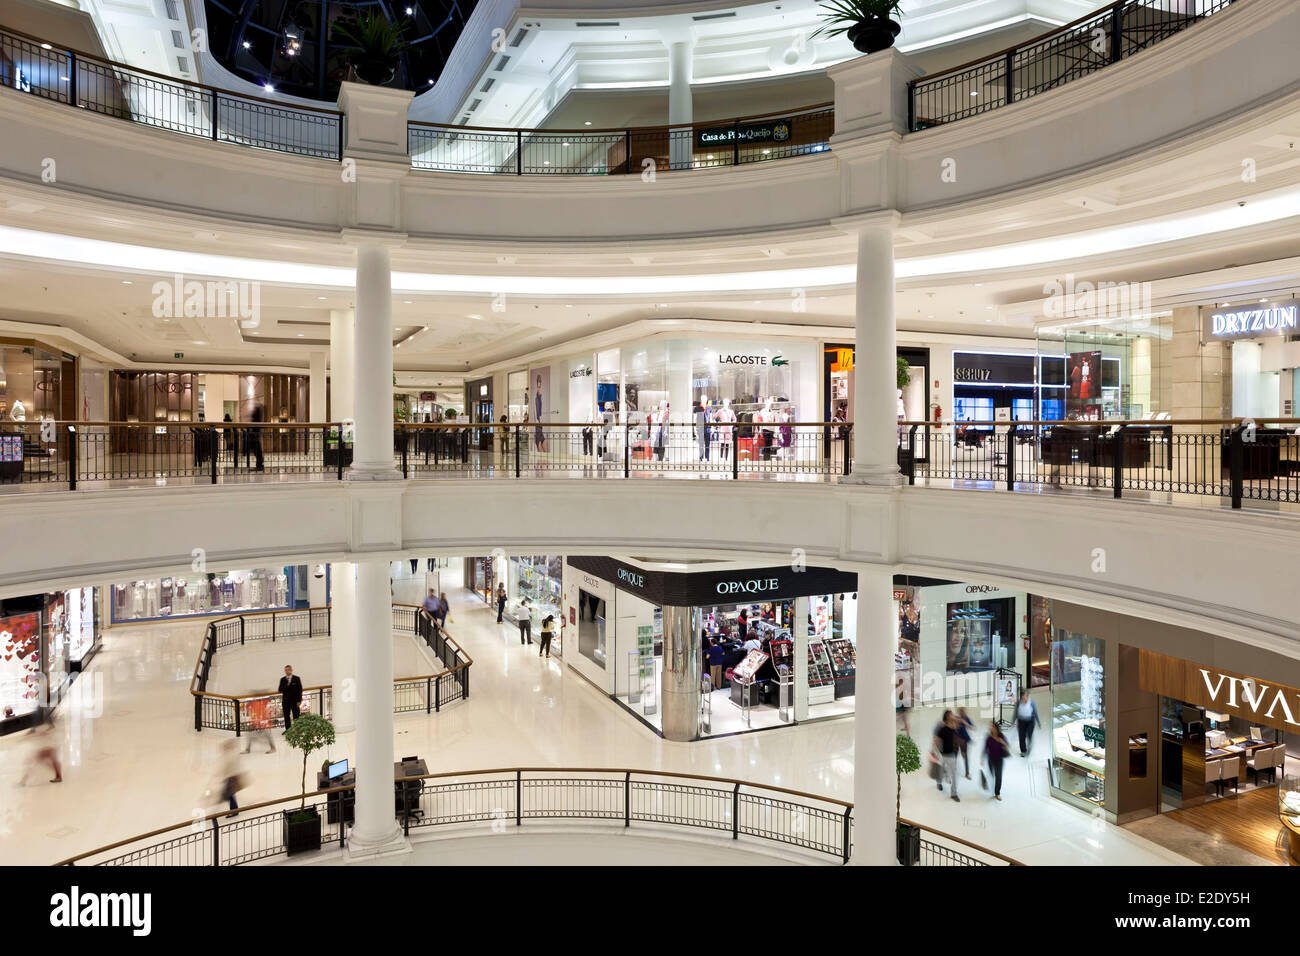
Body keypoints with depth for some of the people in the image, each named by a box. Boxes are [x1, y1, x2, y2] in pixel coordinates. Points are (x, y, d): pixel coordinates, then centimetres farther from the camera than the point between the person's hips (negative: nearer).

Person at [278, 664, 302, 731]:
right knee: (286, 716, 5)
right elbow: (280, 690, 1)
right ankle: (288, 730, 14)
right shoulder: (282, 679, 7)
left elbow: (300, 690, -3)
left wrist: (299, 700, -9)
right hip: (285, 701, 3)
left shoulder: (296, 678, -1)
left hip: (294, 701, -3)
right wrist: (286, 686, -17)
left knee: (296, 716, -3)